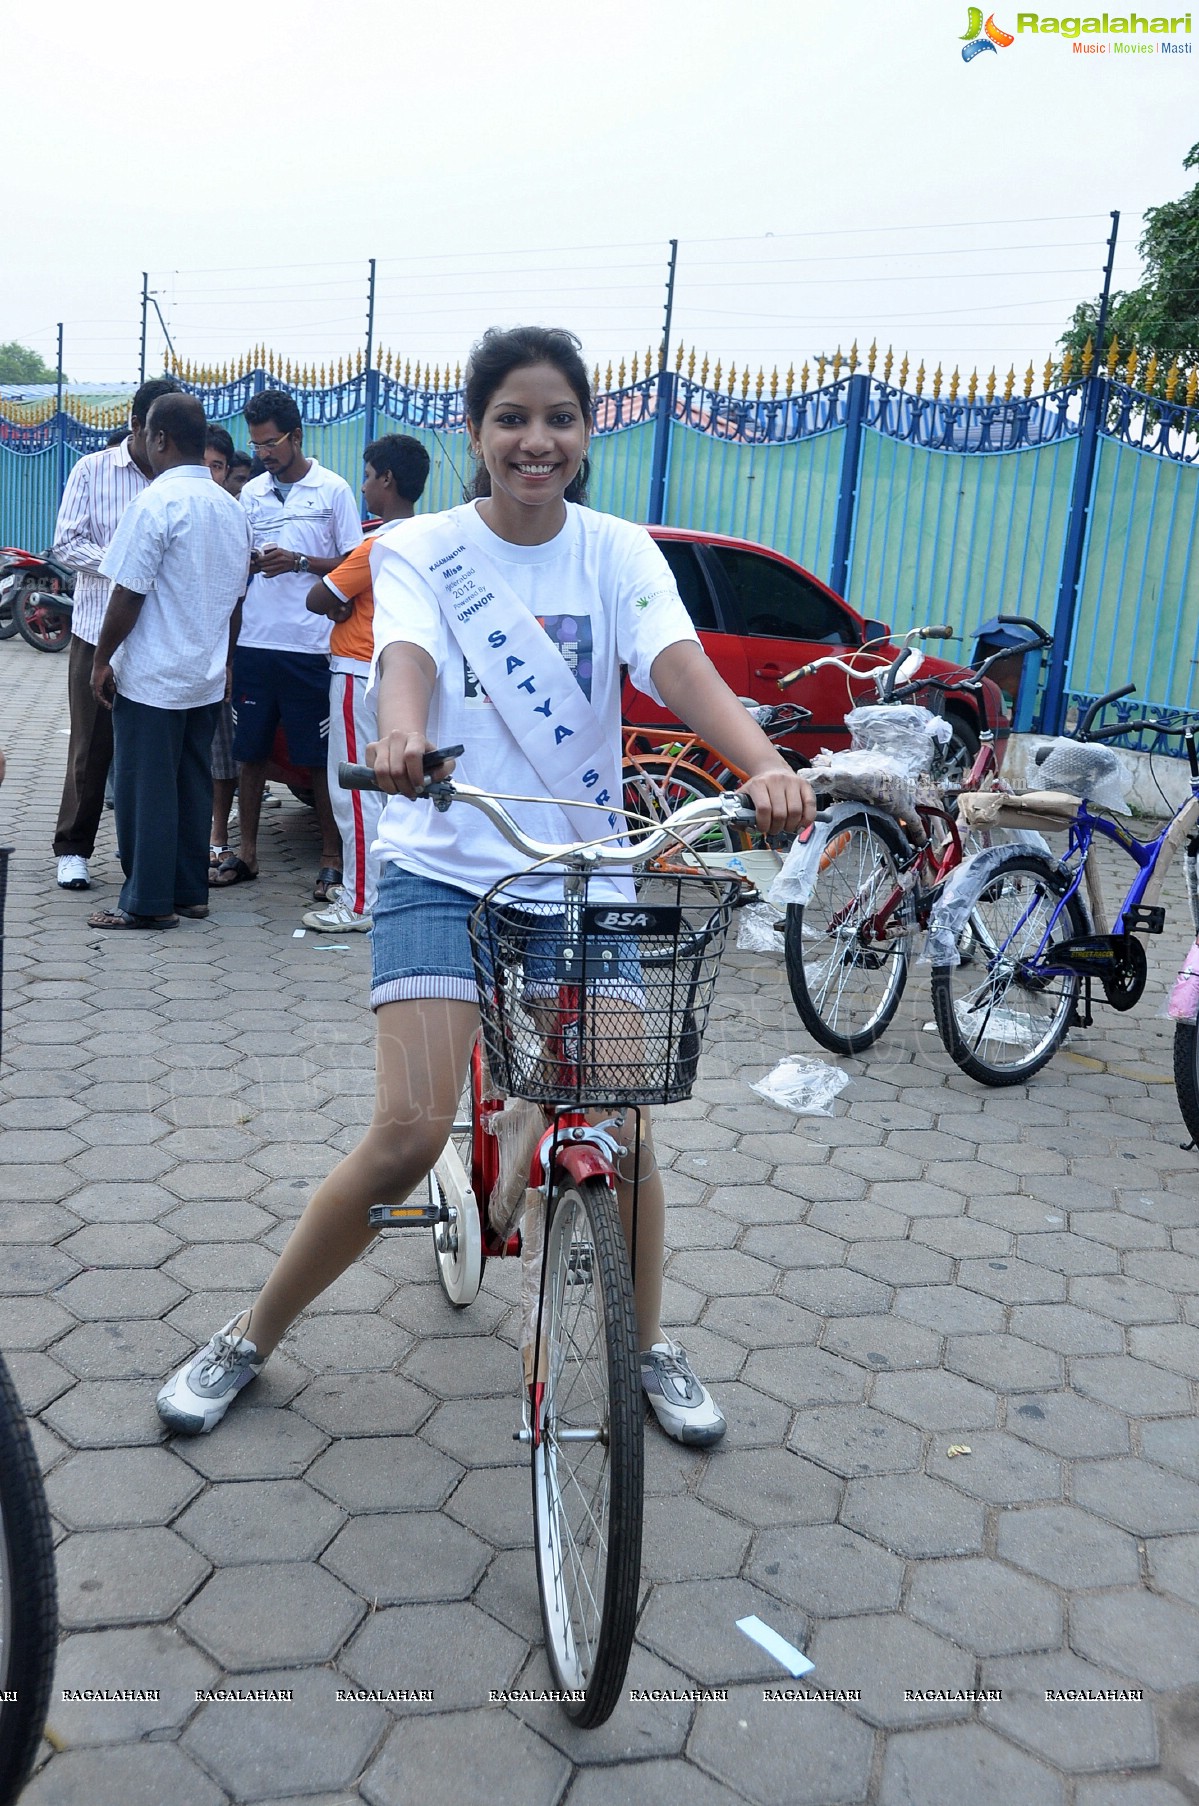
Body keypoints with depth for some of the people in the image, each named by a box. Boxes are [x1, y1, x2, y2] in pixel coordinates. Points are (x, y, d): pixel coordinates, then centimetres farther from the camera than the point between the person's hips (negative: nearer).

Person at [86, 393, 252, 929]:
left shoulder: (157, 502, -16)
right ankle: (190, 891, 21)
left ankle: (148, 901, 6)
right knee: (192, 784, 14)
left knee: (145, 787, 1)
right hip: (206, 677, 7)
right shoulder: (231, 507, 8)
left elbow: (128, 592, -17)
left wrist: (102, 659, -7)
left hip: (151, 677, -7)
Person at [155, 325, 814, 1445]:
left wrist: (765, 764, -37)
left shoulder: (618, 554, 2)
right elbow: (406, 657, -22)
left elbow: (681, 668, -16)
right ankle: (248, 1341, 13)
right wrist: (402, 733, -47)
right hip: (445, 869, -2)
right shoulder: (423, 552, -1)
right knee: (408, 1136, -11)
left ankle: (649, 1349, 27)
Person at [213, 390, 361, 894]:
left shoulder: (333, 490, 1)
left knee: (320, 757, 0)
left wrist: (298, 561, -15)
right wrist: (245, 562, -6)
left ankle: (332, 857, 9)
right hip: (255, 641, 5)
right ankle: (246, 852, 20)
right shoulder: (252, 492, 14)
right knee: (250, 750, 9)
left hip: (310, 645, -4)